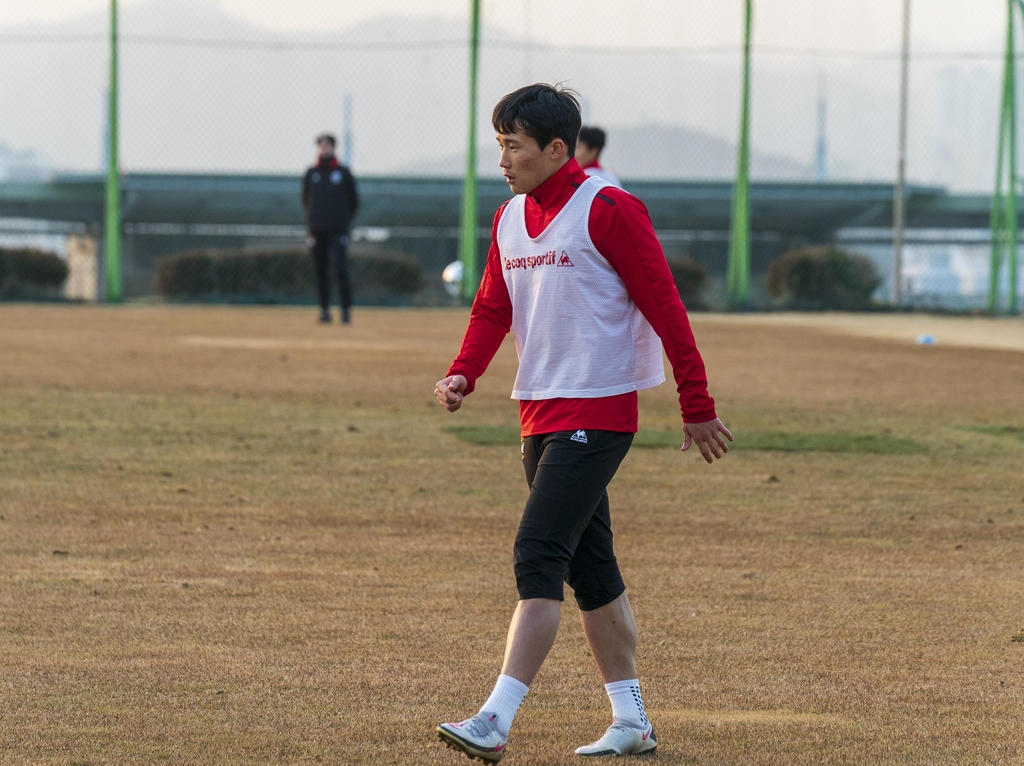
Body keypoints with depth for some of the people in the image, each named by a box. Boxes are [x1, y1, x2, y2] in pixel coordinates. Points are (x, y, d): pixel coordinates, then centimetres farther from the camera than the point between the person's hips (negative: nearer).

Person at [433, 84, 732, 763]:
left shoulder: (609, 211, -12)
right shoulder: (509, 220, 12)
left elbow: (666, 309, -11)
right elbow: (493, 309, 14)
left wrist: (698, 408, -10)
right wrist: (463, 376, -6)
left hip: (598, 413, -8)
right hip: (541, 417, 8)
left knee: (538, 559, -16)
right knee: (590, 568, 12)